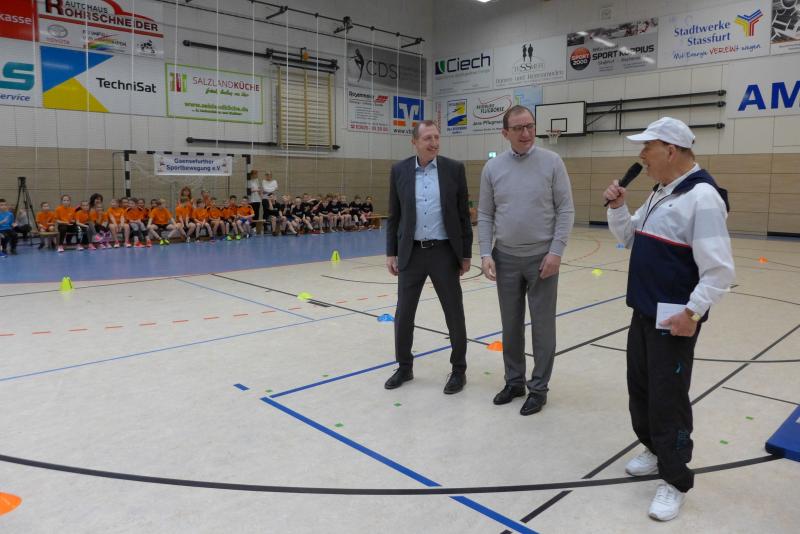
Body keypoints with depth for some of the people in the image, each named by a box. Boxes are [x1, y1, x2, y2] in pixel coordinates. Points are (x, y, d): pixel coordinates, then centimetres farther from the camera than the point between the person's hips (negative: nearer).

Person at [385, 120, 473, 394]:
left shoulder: (454, 169, -2)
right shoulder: (399, 170, 2)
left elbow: (463, 214, 1)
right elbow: (394, 216, 6)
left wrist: (466, 253, 0)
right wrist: (391, 253, 3)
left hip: (444, 252, -1)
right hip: (411, 253, 2)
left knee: (454, 314, 5)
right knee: (403, 314, 7)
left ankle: (459, 370, 22)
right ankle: (404, 367, 26)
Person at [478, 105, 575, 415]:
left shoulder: (552, 162, -3)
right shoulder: (493, 168, 2)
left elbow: (565, 210, -5)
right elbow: (485, 216, 5)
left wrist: (556, 252, -13)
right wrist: (486, 254, -5)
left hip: (542, 257, -2)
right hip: (506, 258, 2)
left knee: (542, 326, 5)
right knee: (511, 325, 11)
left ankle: (538, 388, 18)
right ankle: (514, 381, 27)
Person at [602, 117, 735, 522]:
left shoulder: (702, 197, -18)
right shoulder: (660, 193, 10)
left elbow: (719, 270, -21)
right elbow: (629, 238, 18)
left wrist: (692, 312, -22)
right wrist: (617, 207, 3)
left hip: (675, 320, -9)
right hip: (644, 312, 9)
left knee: (668, 399, -1)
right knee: (640, 387, 18)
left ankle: (674, 481, 16)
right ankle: (656, 450, 38)